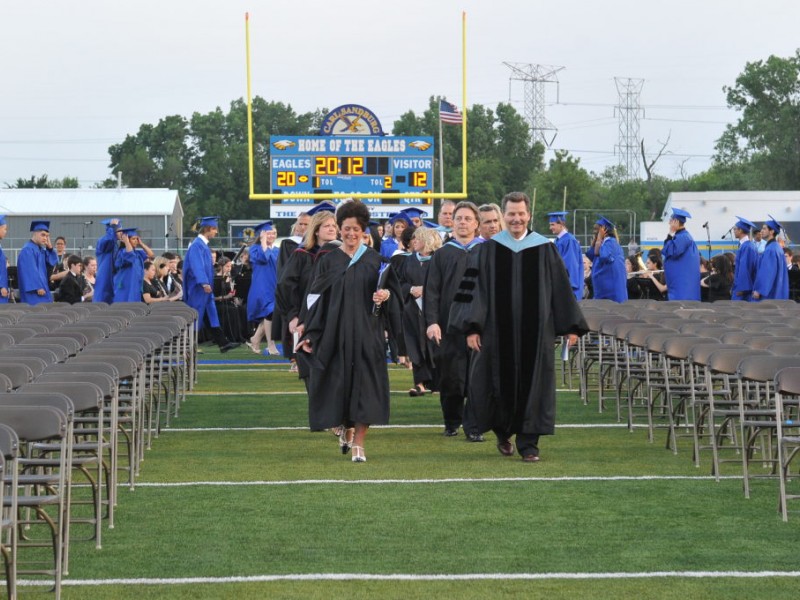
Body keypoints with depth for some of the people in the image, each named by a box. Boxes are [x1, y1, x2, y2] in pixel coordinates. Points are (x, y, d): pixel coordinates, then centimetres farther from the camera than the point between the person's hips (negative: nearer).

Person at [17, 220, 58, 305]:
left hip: (42, 288, 10)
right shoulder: (28, 250, -13)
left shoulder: (41, 249, 16)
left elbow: (53, 263, 16)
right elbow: (30, 270, -20)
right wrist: (38, 287, -24)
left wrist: (50, 248, 4)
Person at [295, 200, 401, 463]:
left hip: (366, 334, 0)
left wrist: (385, 297, -15)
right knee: (339, 384, 4)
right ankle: (347, 429, 30)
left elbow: (388, 295, 9)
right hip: (335, 333, 1)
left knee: (364, 386, -7)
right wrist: (310, 335, -1)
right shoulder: (328, 262, 6)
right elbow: (315, 300, 5)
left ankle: (358, 442, -4)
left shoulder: (375, 261, 6)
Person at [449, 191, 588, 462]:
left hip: (535, 331, 0)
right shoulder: (487, 251, 3)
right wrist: (471, 328, -7)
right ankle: (503, 433, 28)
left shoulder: (545, 250, 4)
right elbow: (473, 289, 1)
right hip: (498, 331, 0)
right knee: (501, 385, 5)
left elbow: (562, 289, 6)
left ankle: (528, 443, 6)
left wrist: (570, 327, 3)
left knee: (532, 384, -1)